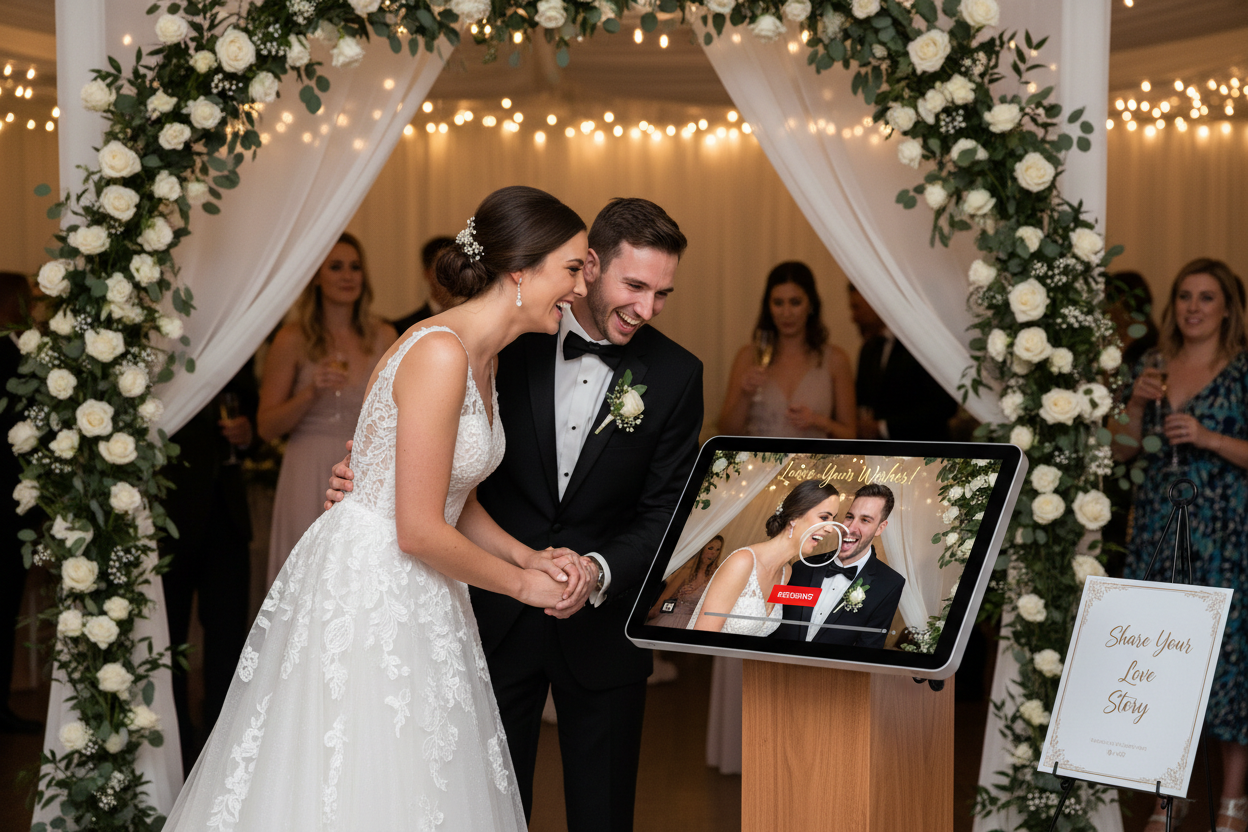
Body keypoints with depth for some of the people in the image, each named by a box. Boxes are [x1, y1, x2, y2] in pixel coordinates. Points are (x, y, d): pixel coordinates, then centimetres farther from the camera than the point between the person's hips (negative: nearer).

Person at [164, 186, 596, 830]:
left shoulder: (480, 358, 8)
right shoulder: (440, 352, -22)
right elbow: (420, 530, -22)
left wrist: (531, 557, 3)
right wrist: (521, 583, -9)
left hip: (413, 597, 10)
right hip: (366, 589, -10)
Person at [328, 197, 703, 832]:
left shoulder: (676, 375, -7)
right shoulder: (510, 341, -7)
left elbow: (665, 512, -8)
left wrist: (598, 571, -26)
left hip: (601, 626, 0)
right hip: (499, 614, 0)